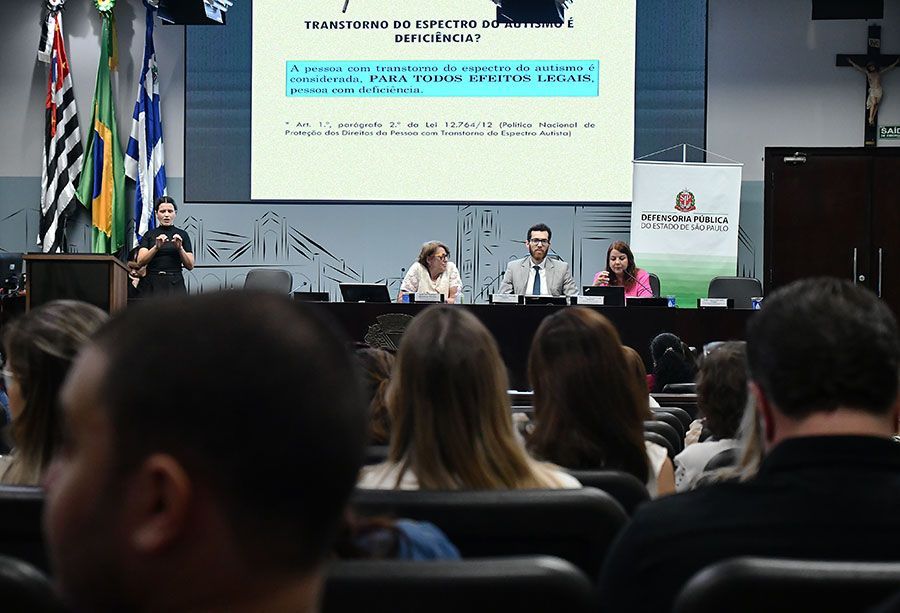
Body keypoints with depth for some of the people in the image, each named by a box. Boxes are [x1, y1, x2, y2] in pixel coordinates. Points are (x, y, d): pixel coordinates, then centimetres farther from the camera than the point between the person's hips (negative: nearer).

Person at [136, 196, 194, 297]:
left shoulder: (182, 235, 9)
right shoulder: (149, 235, 10)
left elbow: (190, 265, 3)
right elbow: (140, 262, -4)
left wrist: (180, 248, -13)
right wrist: (156, 247, -19)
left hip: (175, 285, 0)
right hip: (153, 286, 1)